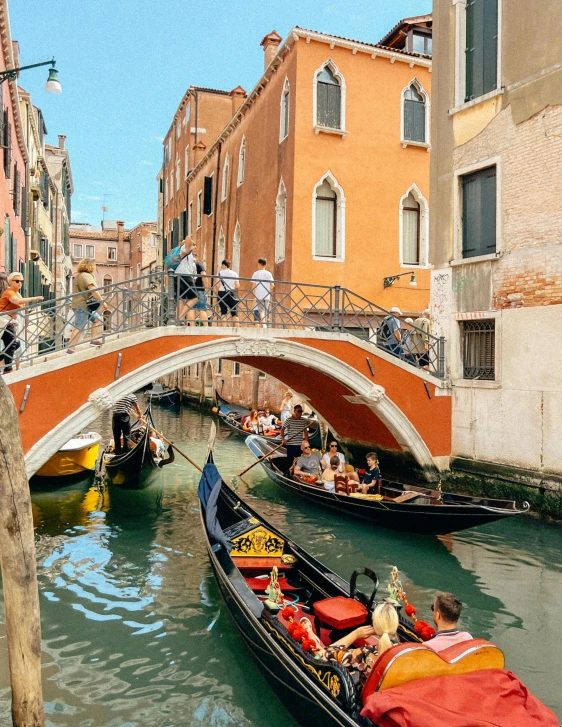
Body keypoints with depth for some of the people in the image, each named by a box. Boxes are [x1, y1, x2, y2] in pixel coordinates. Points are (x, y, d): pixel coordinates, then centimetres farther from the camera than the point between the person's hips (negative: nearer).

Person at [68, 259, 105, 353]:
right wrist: (102, 301, -23)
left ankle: (94, 340, 7)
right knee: (79, 328, -12)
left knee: (97, 319, 14)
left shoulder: (78, 276, 23)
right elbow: (93, 289, -23)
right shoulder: (86, 276, -10)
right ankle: (70, 348, -14)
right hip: (82, 306, -11)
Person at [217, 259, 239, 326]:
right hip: (232, 294, 2)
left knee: (223, 312, 2)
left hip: (222, 293, -2)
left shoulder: (220, 273, 0)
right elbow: (237, 285, -1)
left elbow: (218, 285, -7)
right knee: (234, 313, 6)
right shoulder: (235, 273, 6)